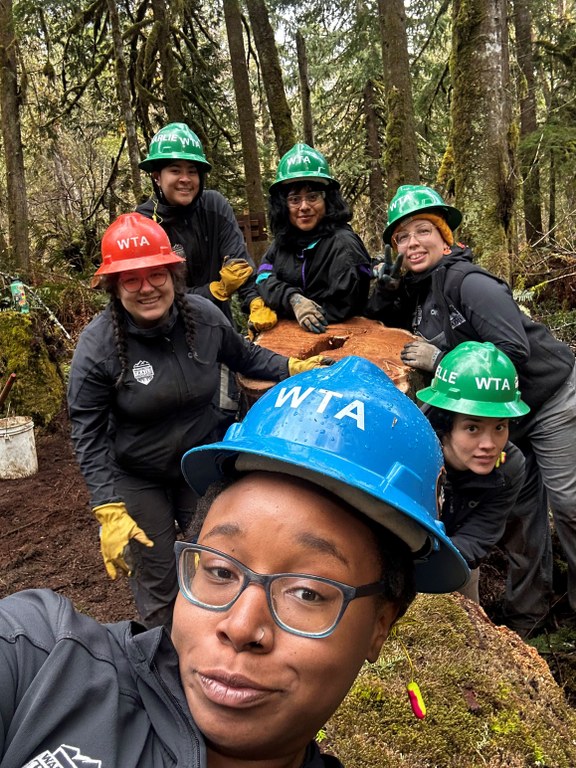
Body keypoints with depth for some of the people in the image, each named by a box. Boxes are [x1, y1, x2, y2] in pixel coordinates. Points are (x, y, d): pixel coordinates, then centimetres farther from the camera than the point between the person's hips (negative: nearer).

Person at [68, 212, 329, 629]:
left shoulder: (203, 315, -14)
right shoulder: (98, 344, -21)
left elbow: (244, 355, 7)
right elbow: (88, 433, -16)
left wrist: (294, 368, -4)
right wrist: (109, 510, -21)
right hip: (138, 479, -2)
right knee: (156, 580, 10)